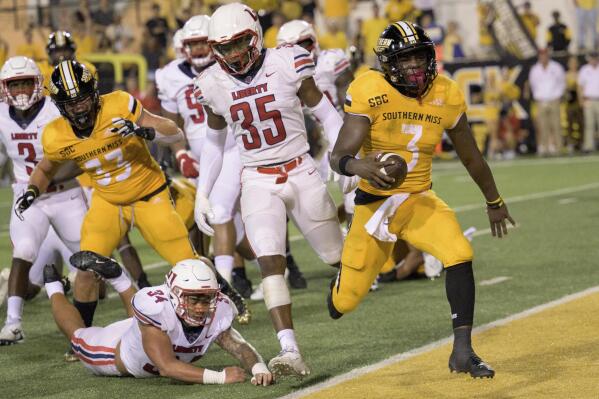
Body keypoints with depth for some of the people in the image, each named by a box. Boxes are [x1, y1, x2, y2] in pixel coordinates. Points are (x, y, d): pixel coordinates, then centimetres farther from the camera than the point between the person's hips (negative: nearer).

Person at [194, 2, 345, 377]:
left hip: (301, 172, -1)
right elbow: (214, 141, 14)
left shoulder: (288, 65, -12)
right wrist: (202, 193, 11)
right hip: (258, 181, 1)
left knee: (341, 257, 10)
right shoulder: (214, 85, -3)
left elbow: (328, 116, -2)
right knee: (270, 261, -17)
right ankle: (291, 352, -22)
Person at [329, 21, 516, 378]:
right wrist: (359, 166, -48)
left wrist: (495, 202, 21)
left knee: (460, 256, -25)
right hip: (375, 203, -2)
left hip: (421, 201, 2)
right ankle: (341, 285, 44)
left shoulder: (447, 96, -5)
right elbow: (338, 157, -24)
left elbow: (471, 157, 11)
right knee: (346, 301, 4)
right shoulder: (371, 93, -18)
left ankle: (462, 352, -20)